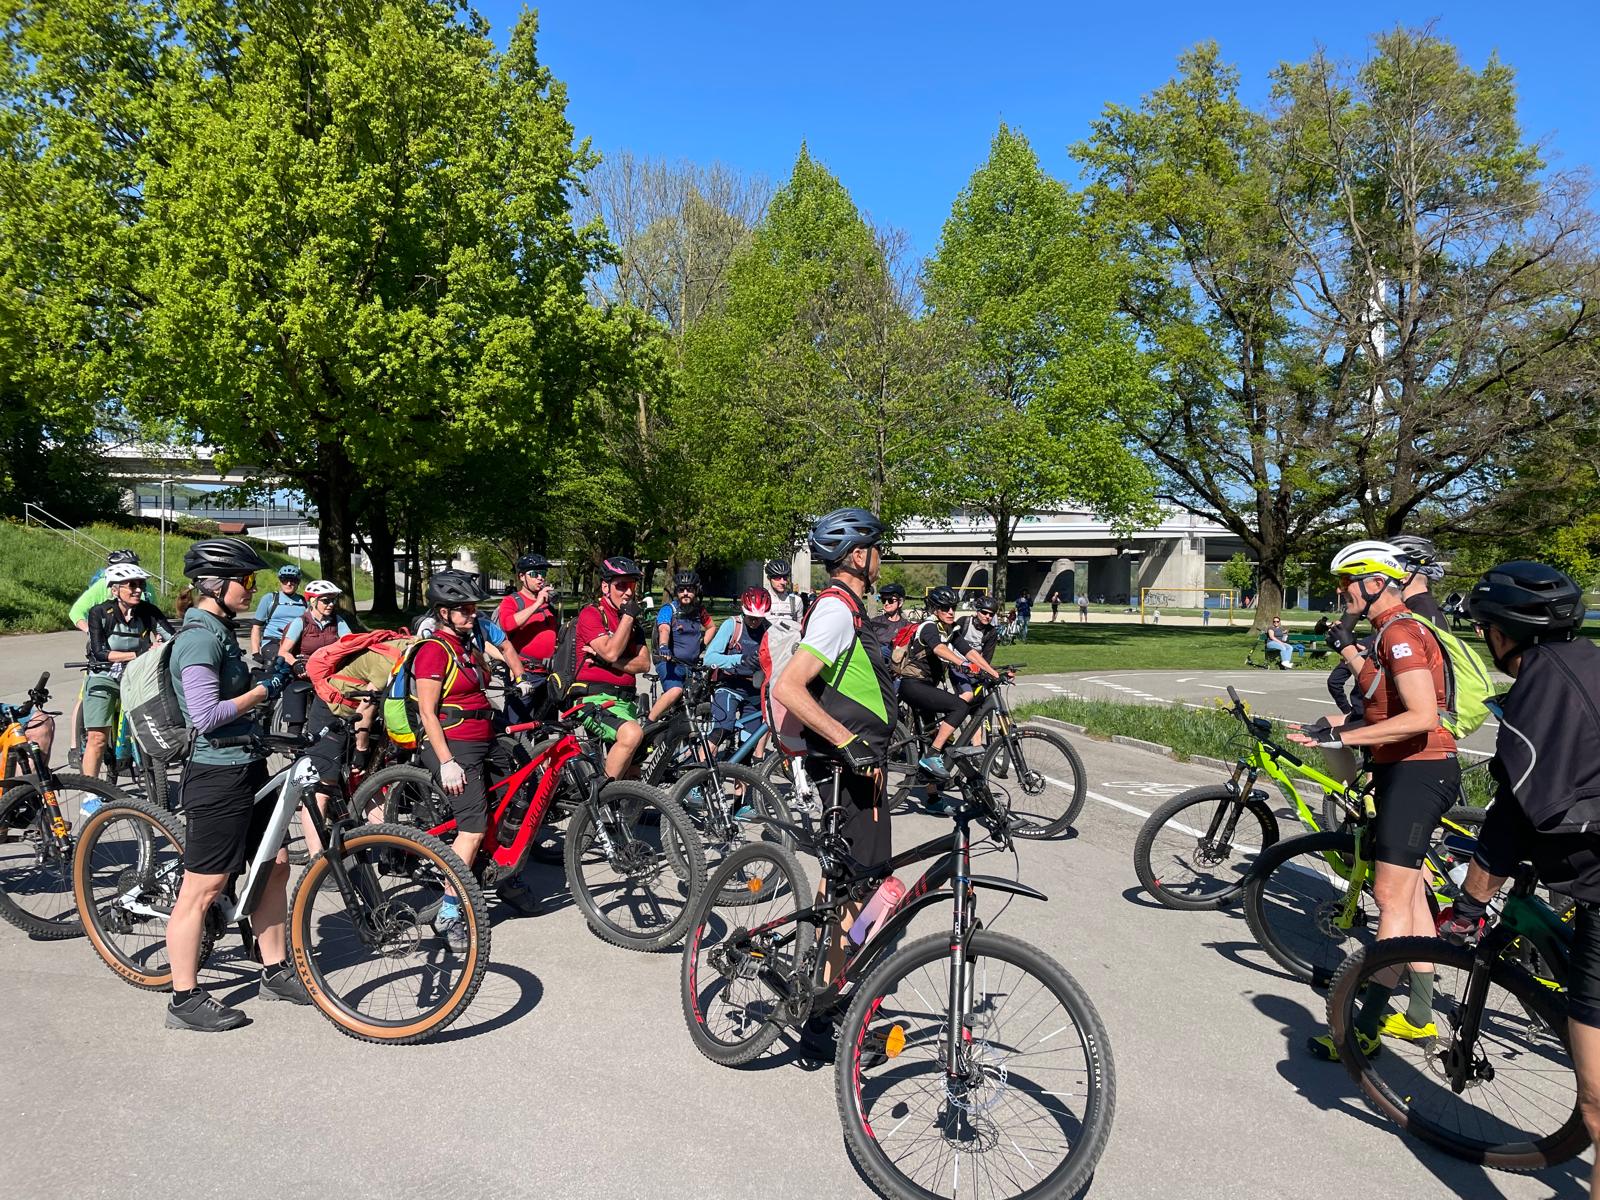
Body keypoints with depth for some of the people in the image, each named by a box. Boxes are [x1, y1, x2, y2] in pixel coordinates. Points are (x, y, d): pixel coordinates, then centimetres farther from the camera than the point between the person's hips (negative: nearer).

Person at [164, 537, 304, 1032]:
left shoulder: (219, 630, 13)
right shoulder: (200, 637, -18)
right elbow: (206, 715, -25)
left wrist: (271, 678, 11)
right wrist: (263, 690, -15)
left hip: (246, 766, 10)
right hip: (217, 774, -10)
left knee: (275, 867, 15)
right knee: (202, 889, 1)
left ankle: (275, 971, 28)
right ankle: (185, 1000, 14)